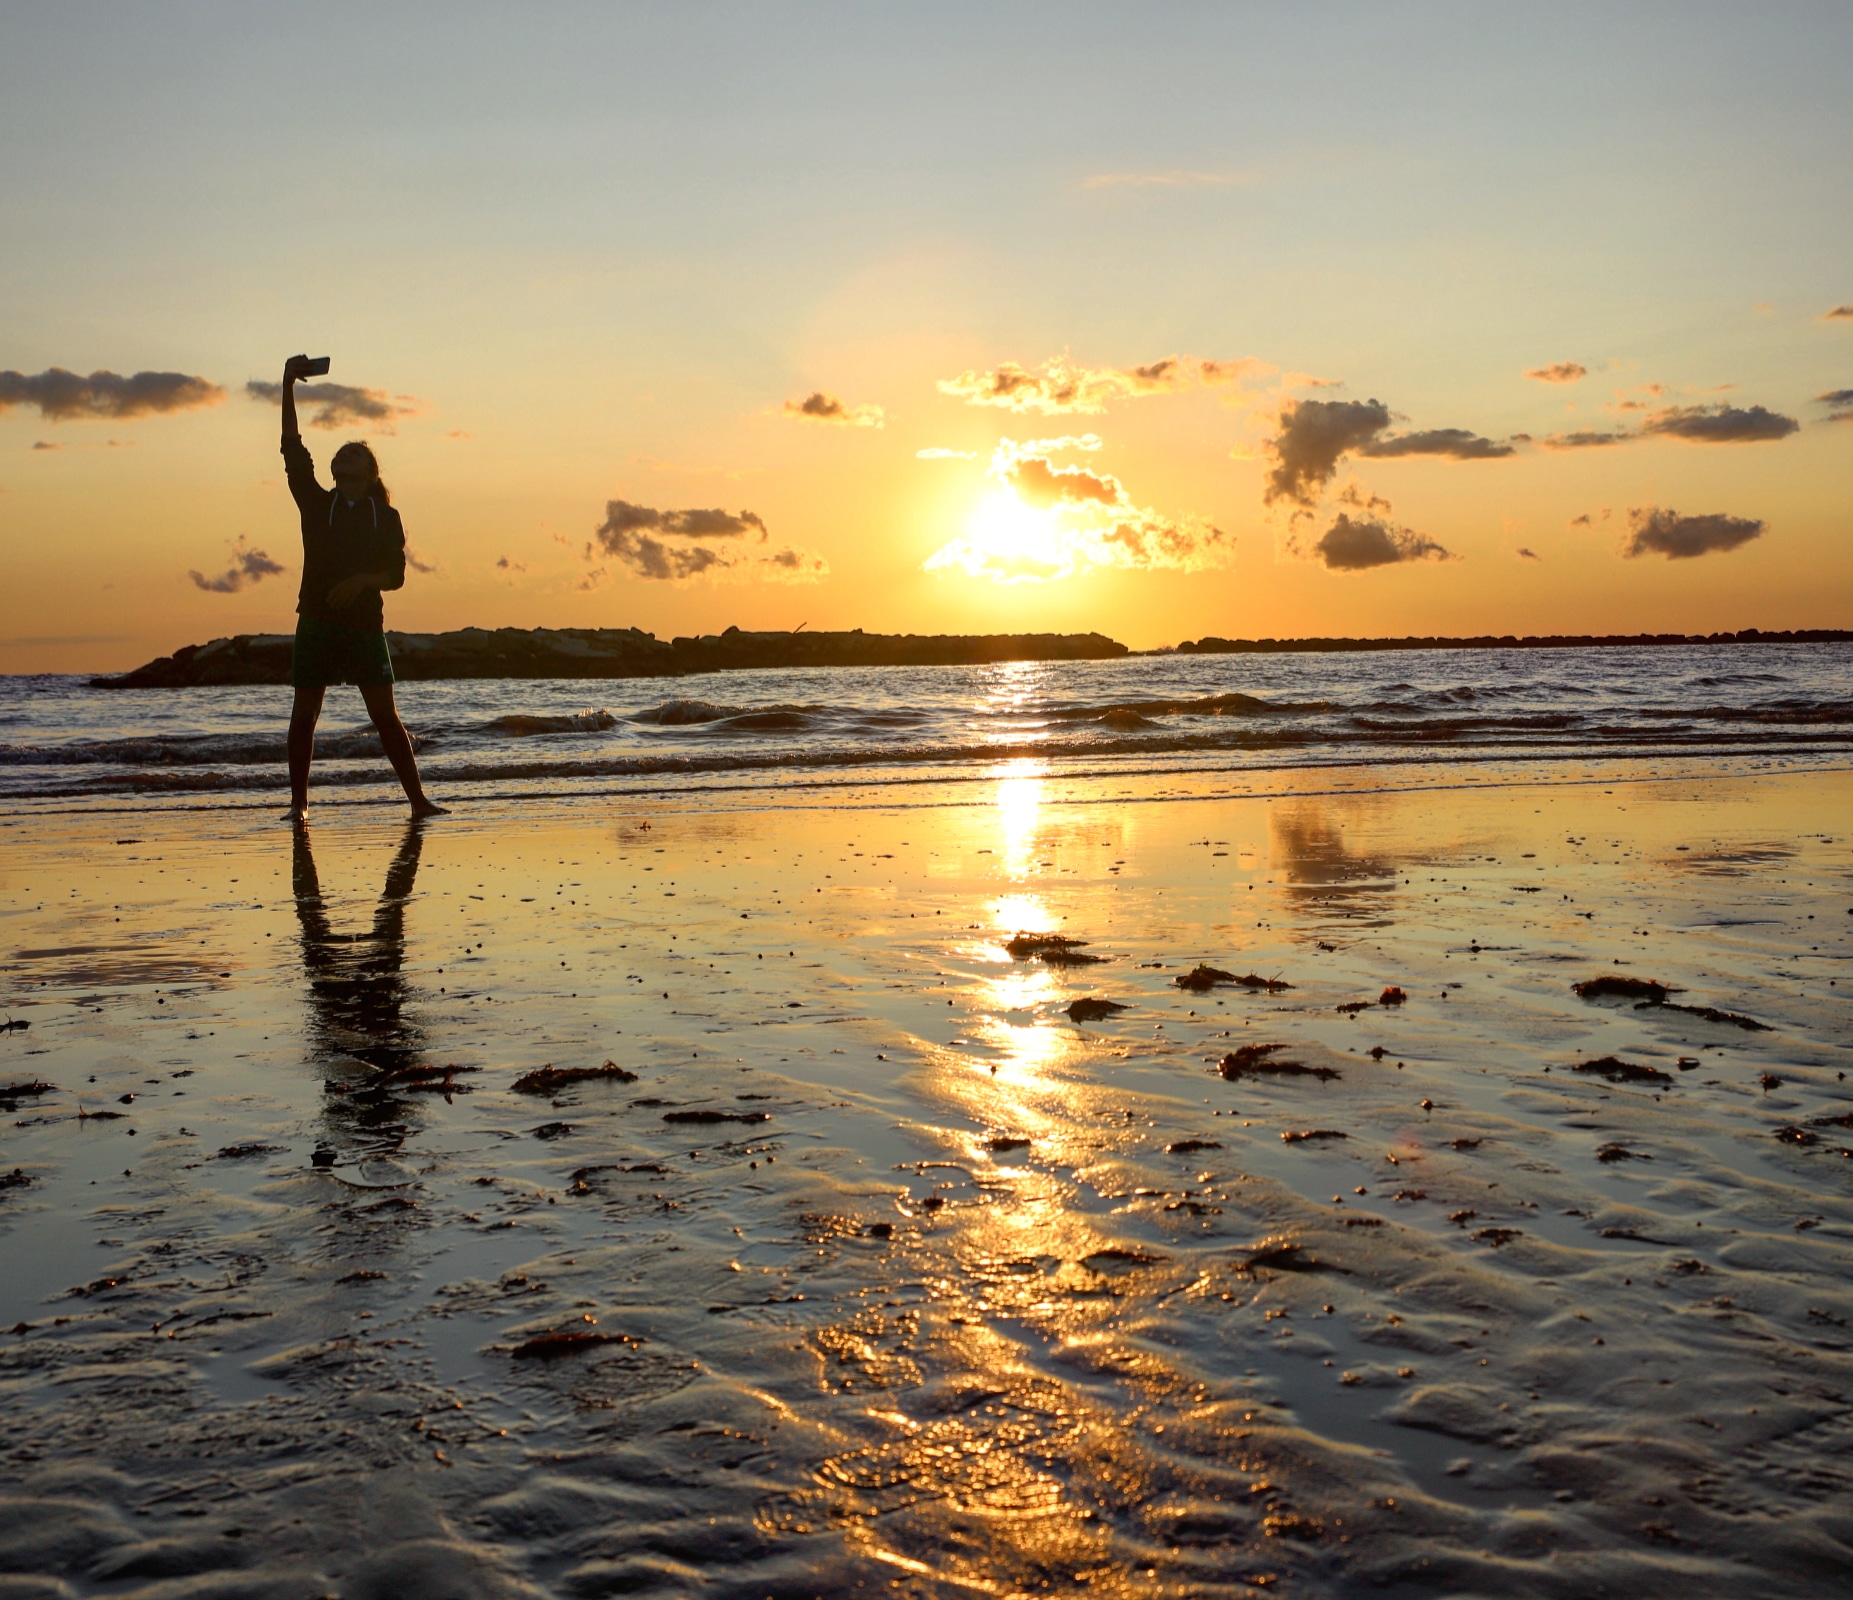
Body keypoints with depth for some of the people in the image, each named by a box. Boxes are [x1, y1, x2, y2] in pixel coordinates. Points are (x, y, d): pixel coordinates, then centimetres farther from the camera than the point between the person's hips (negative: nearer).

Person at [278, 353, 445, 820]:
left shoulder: (385, 515, 8)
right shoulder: (316, 503, 10)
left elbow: (395, 574, 2)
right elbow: (293, 448, 1)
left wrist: (362, 580, -18)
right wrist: (289, 384, -4)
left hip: (365, 624, -1)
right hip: (316, 621, 1)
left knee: (386, 715, -4)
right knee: (304, 714, -1)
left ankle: (418, 799, -1)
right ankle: (299, 802, 7)